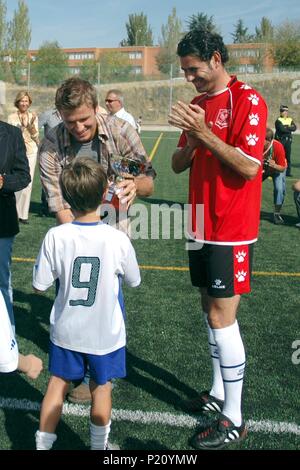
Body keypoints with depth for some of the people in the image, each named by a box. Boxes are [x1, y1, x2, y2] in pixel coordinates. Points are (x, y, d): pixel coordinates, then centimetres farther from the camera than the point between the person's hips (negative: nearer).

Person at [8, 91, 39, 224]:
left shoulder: (33, 117, 8)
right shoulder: (12, 117, 2)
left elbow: (35, 136, 3)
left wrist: (31, 124, -14)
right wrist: (21, 125, -16)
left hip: (31, 152, 2)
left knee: (28, 184, 0)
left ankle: (23, 214, 8)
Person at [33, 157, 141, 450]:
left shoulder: (55, 237, -18)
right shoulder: (118, 239, -20)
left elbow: (40, 284, -9)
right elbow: (133, 281, -4)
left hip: (66, 330, 1)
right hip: (105, 333, -1)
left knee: (57, 385, 20)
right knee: (101, 389, 19)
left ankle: (43, 445, 33)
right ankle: (98, 447, 35)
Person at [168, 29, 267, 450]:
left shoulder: (247, 100, -11)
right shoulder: (199, 104, 13)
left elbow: (249, 167, -19)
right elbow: (178, 164, 10)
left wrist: (206, 134, -23)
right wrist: (190, 140, -10)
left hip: (231, 231, -8)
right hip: (203, 226, 8)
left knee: (222, 318, -6)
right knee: (212, 310, 14)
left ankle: (233, 419, 6)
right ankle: (218, 392, 28)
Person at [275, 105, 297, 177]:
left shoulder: (290, 120, 12)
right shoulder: (278, 120, -2)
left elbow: (294, 128, -4)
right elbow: (282, 129, -18)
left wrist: (286, 128, -12)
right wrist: (289, 128, -6)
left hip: (288, 140, 4)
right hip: (280, 140, -4)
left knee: (288, 156, 5)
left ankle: (288, 172, 11)